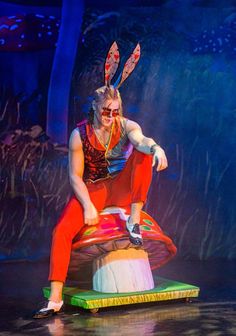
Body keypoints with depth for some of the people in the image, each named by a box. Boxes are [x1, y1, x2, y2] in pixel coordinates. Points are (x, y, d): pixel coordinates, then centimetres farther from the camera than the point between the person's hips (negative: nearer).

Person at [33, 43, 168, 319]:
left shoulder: (126, 127, -9)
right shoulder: (80, 134, -10)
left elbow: (140, 140, -32)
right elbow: (75, 176, -9)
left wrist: (156, 147, -57)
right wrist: (88, 207, -23)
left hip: (121, 189, 1)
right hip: (92, 190, -1)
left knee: (144, 153, -25)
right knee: (62, 230, -26)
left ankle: (134, 220, -20)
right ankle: (55, 298, -22)